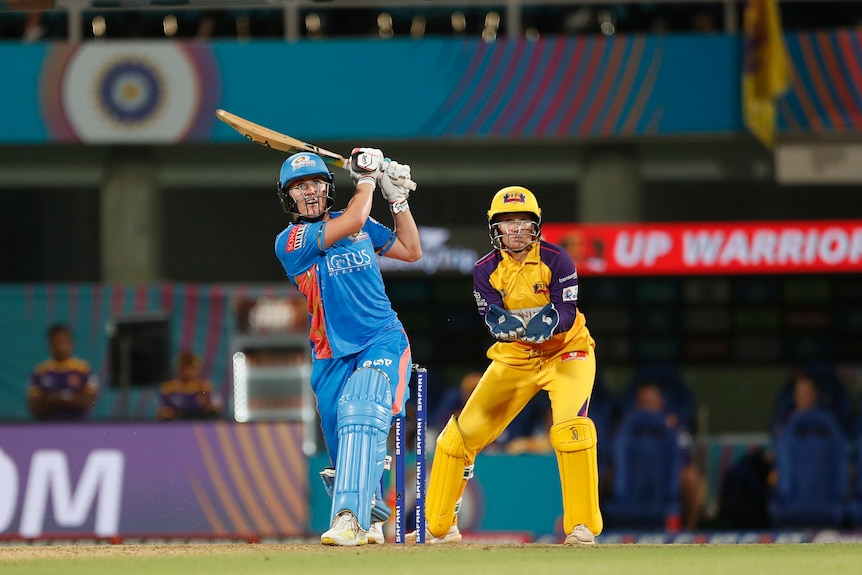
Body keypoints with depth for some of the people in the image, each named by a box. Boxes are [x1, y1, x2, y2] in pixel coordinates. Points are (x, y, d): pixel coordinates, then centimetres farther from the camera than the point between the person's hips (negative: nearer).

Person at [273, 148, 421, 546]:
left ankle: (349, 517, -38)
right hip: (332, 358, 0)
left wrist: (398, 199, 13)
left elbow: (411, 251, 21)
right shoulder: (289, 241, -5)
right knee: (344, 451, 4)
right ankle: (372, 518, 31)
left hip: (383, 343, 0)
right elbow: (352, 222, -18)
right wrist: (366, 177, -4)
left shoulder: (361, 226, 9)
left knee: (360, 415, -27)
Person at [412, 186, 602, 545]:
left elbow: (567, 312, -23)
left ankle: (582, 525, -21)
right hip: (513, 358, 4)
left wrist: (548, 323, -45)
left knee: (570, 427, -29)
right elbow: (491, 320, -17)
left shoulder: (555, 260, -16)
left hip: (565, 350, -3)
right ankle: (439, 527, 17)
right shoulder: (486, 270, -8)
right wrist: (506, 324, -41)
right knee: (461, 434, 1)